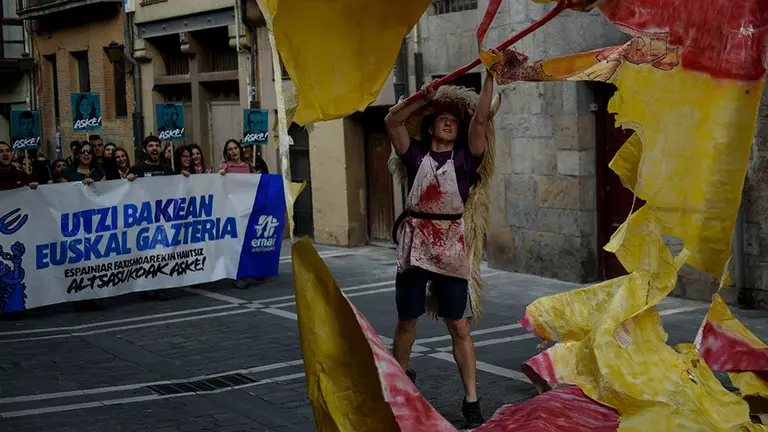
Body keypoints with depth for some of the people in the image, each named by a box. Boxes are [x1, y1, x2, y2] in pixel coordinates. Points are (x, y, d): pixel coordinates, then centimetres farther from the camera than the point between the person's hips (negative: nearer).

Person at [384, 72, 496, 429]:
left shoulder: (464, 157, 5)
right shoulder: (417, 155, 8)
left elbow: (480, 121, -6)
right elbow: (393, 123, 2)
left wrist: (489, 78, -8)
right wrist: (422, 101, 1)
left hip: (451, 247, -1)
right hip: (414, 244, 1)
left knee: (459, 327, -1)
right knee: (406, 320, 14)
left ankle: (471, 401, 3)